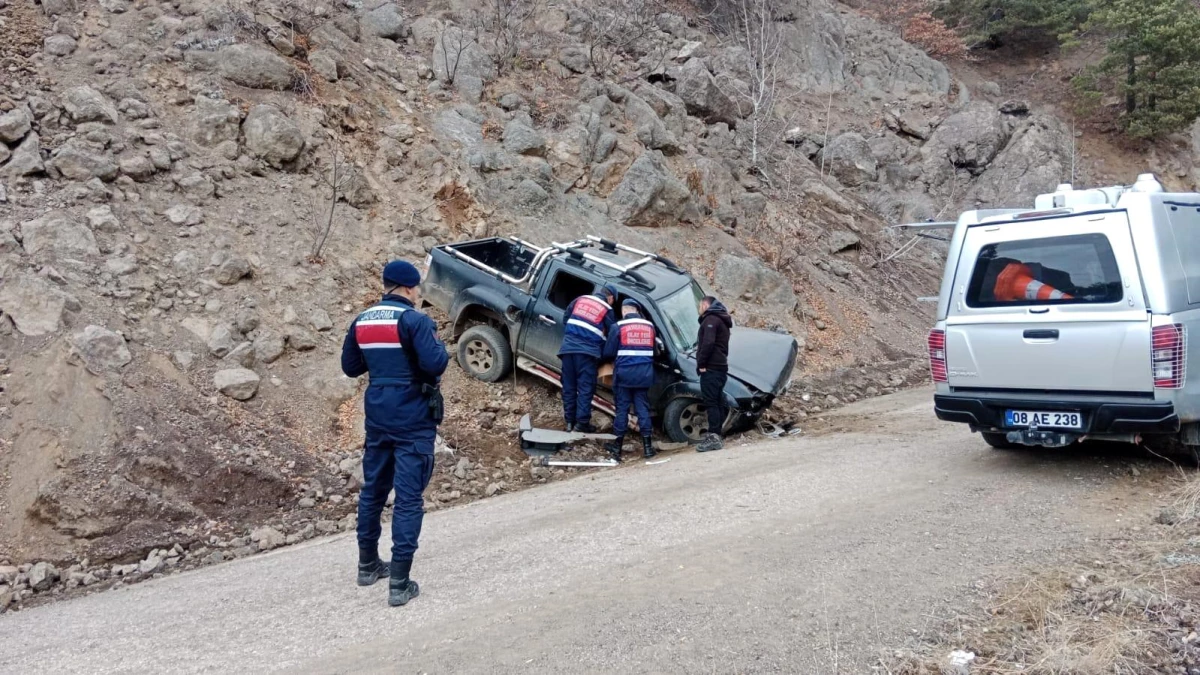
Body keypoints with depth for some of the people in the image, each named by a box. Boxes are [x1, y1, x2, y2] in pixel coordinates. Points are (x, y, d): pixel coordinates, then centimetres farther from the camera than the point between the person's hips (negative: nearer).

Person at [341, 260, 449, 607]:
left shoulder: (361, 322, 7)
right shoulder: (415, 320, -14)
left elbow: (350, 367, 15)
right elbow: (435, 364, -23)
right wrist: (439, 345, -3)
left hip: (378, 416, 7)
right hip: (413, 420, -7)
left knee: (373, 489, 20)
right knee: (408, 498, -2)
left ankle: (368, 564, 33)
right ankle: (399, 583, -1)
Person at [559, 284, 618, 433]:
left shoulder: (580, 299, 15)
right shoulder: (607, 309, 4)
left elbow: (565, 317, 20)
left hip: (568, 348, 4)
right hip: (587, 351, -4)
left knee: (569, 386, 10)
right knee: (585, 388, 0)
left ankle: (569, 420, 14)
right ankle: (582, 422, -3)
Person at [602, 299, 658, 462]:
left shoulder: (618, 327, -4)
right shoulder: (650, 326, 10)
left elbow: (608, 353, -3)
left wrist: (617, 358, 18)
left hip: (624, 374, -3)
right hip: (644, 374, 3)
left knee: (622, 408, 4)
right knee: (643, 408, 7)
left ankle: (618, 446, 11)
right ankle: (647, 446, 6)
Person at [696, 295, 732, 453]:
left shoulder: (710, 320, -9)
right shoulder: (721, 320, 23)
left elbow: (708, 343, -22)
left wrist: (701, 363, -18)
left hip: (711, 368, -10)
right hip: (721, 367, 10)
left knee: (710, 402, -11)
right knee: (717, 402, 10)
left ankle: (713, 437, -14)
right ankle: (716, 436, 13)